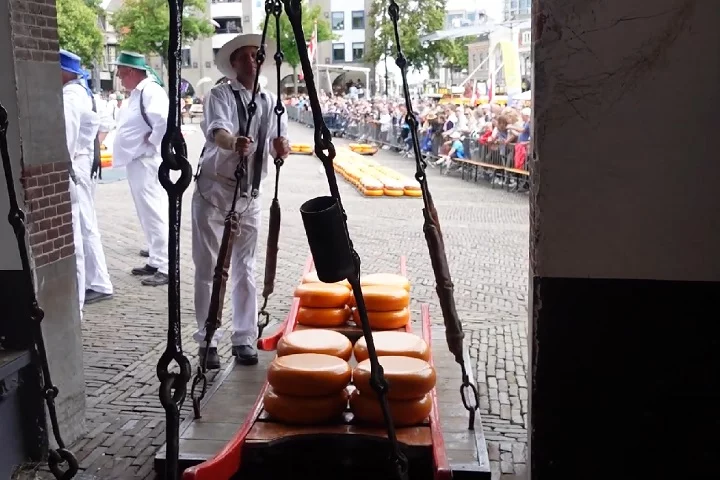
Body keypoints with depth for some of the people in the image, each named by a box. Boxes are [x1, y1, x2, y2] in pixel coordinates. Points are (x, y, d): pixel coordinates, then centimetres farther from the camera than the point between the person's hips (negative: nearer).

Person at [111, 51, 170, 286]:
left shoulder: (150, 91, -16)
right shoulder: (137, 93, 15)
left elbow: (165, 119, -32)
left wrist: (152, 140, -19)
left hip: (147, 162, -11)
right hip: (137, 161, 11)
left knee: (154, 214, -8)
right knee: (148, 213, 15)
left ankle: (164, 267, -5)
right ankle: (155, 260, 23)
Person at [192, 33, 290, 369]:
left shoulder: (270, 101, 9)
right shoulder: (220, 95, -6)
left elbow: (278, 145, -2)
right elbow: (216, 130, -26)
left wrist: (282, 146, -27)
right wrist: (233, 142, -48)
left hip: (249, 196, 4)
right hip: (213, 192, -4)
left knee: (245, 270, 8)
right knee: (208, 269, 0)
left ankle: (244, 339, 16)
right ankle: (207, 341, 9)